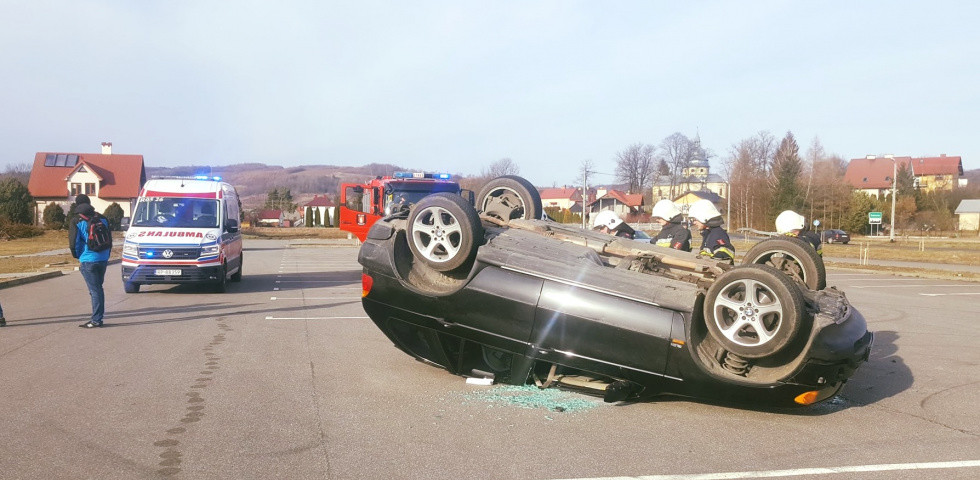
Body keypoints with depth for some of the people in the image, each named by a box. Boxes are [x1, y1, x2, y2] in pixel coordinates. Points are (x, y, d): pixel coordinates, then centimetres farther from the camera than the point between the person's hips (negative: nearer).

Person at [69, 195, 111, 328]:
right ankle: (98, 316, 22)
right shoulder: (102, 219, 9)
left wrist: (78, 257, 12)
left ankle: (96, 320, -1)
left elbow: (73, 243, -6)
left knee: (94, 290, -4)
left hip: (88, 261, -5)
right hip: (103, 260, 5)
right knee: (98, 288, 16)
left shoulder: (77, 222, -6)